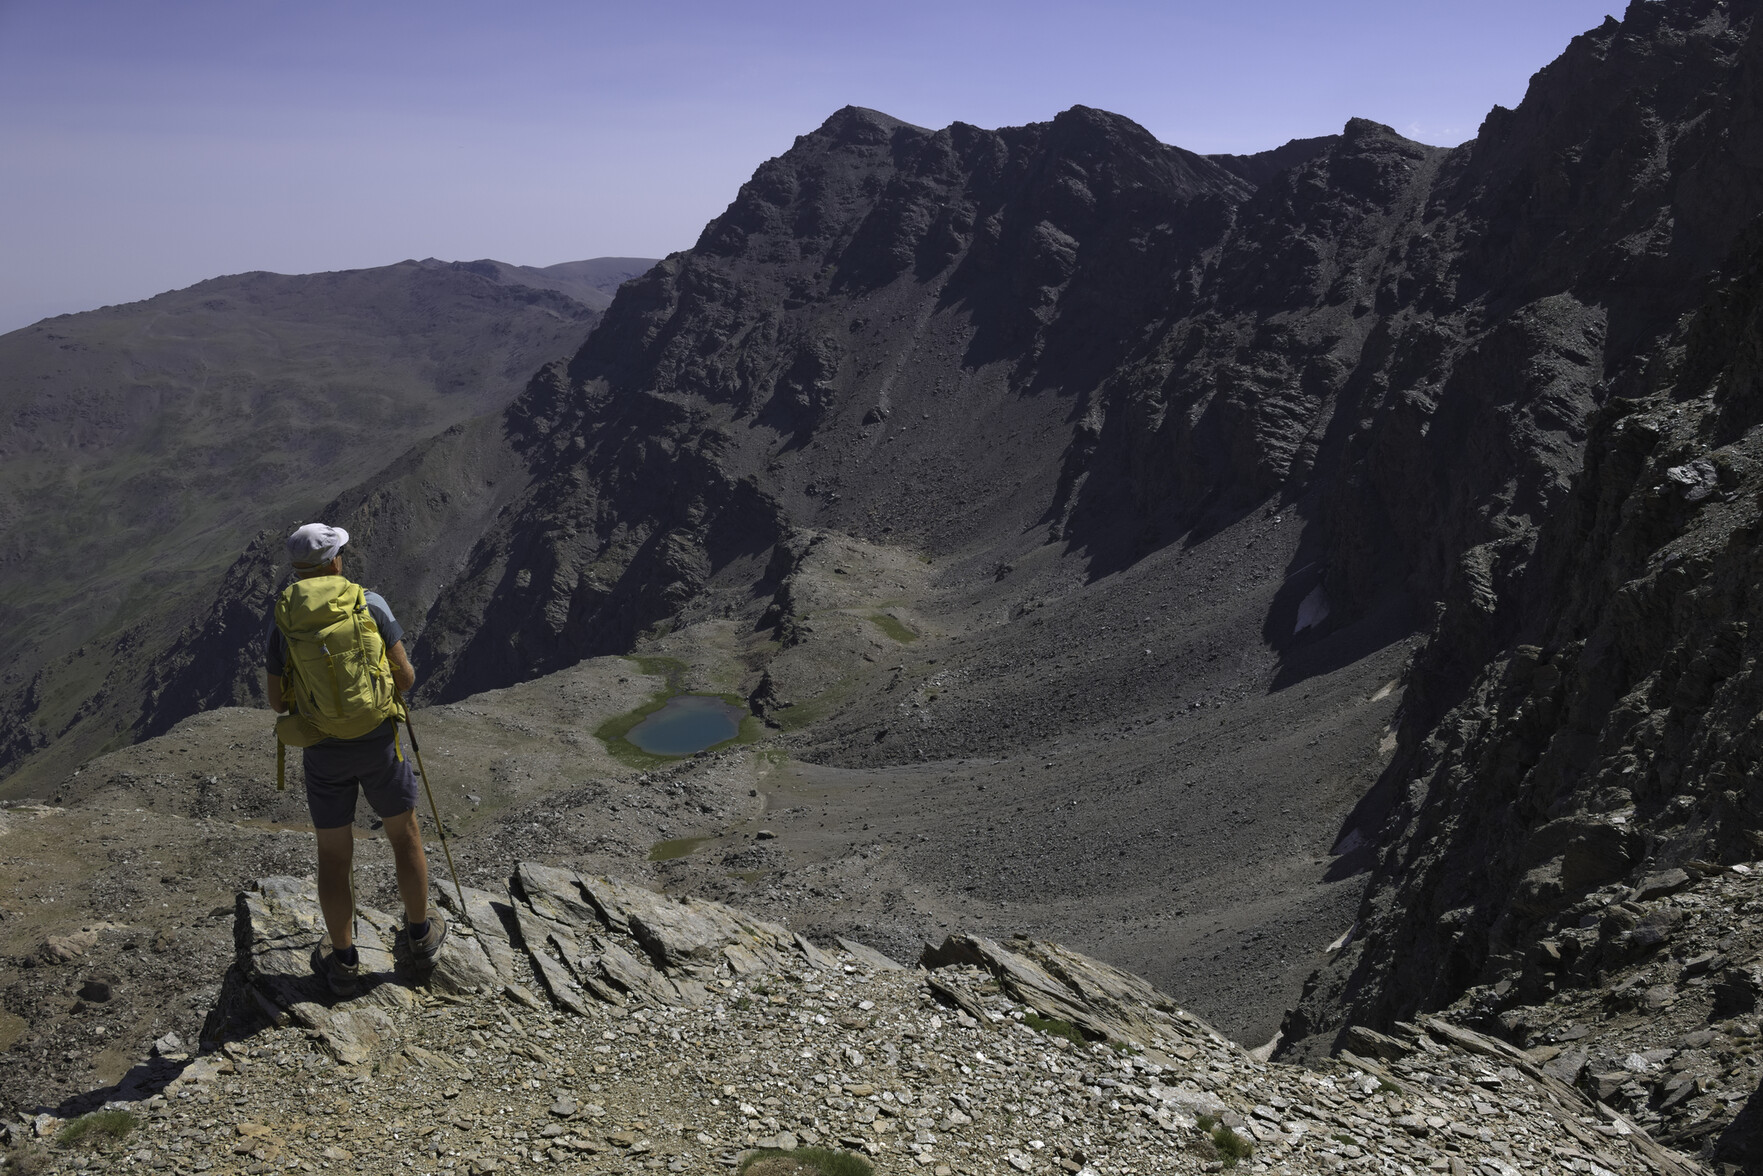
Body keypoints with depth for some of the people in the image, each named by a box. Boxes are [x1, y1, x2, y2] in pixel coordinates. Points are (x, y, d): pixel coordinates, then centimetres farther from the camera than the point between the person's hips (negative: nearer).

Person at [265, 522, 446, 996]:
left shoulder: (283, 622, -5)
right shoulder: (370, 604, -11)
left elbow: (277, 701, 1)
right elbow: (405, 677, -10)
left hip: (324, 752, 1)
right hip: (378, 743, -1)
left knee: (334, 854, 14)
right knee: (404, 833, 20)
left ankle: (344, 961, 23)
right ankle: (421, 934, 33)